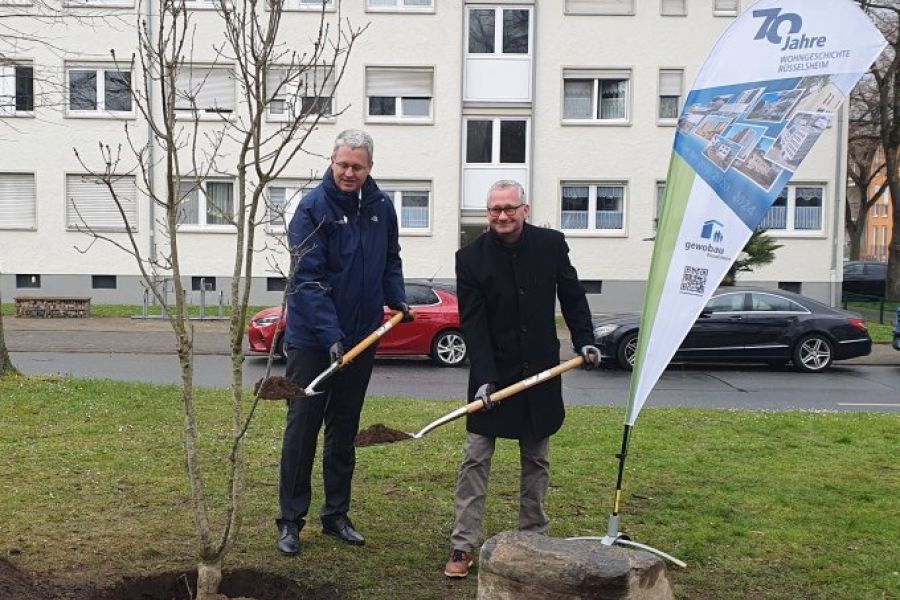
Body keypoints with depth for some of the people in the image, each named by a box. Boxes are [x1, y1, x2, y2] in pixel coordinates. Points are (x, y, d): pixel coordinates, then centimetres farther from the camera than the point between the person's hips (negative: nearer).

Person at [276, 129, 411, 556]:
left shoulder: (381, 207, 4)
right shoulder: (313, 208, -13)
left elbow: (390, 260, 18)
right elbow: (308, 279, -19)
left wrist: (397, 298, 1)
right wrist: (330, 335, -27)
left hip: (361, 338, 5)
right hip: (311, 340, -5)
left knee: (345, 430, 14)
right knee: (302, 427, 1)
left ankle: (336, 515, 26)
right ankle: (291, 521, 12)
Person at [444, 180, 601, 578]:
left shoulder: (551, 244, -4)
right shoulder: (471, 257, -9)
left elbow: (572, 296, 6)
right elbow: (473, 324, -13)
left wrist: (584, 340, -7)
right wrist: (484, 377, -21)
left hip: (541, 370, 2)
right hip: (492, 373, -2)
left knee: (536, 459, 12)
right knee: (476, 459, -1)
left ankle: (534, 537, 25)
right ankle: (463, 545, 6)